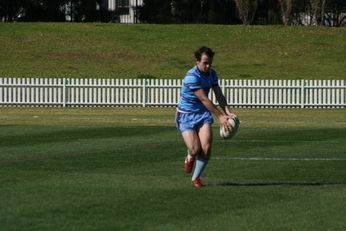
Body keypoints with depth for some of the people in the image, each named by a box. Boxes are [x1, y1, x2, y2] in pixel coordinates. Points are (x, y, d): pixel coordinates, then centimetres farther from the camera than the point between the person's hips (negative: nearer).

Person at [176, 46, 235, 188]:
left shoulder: (211, 74, 1)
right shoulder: (192, 76, -23)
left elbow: (219, 95, 1)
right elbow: (204, 99, -24)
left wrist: (227, 112, -16)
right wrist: (220, 116, -24)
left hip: (202, 113, 5)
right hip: (186, 115, -5)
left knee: (206, 147, -13)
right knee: (195, 149, -17)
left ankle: (196, 177, 7)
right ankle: (190, 157, 23)